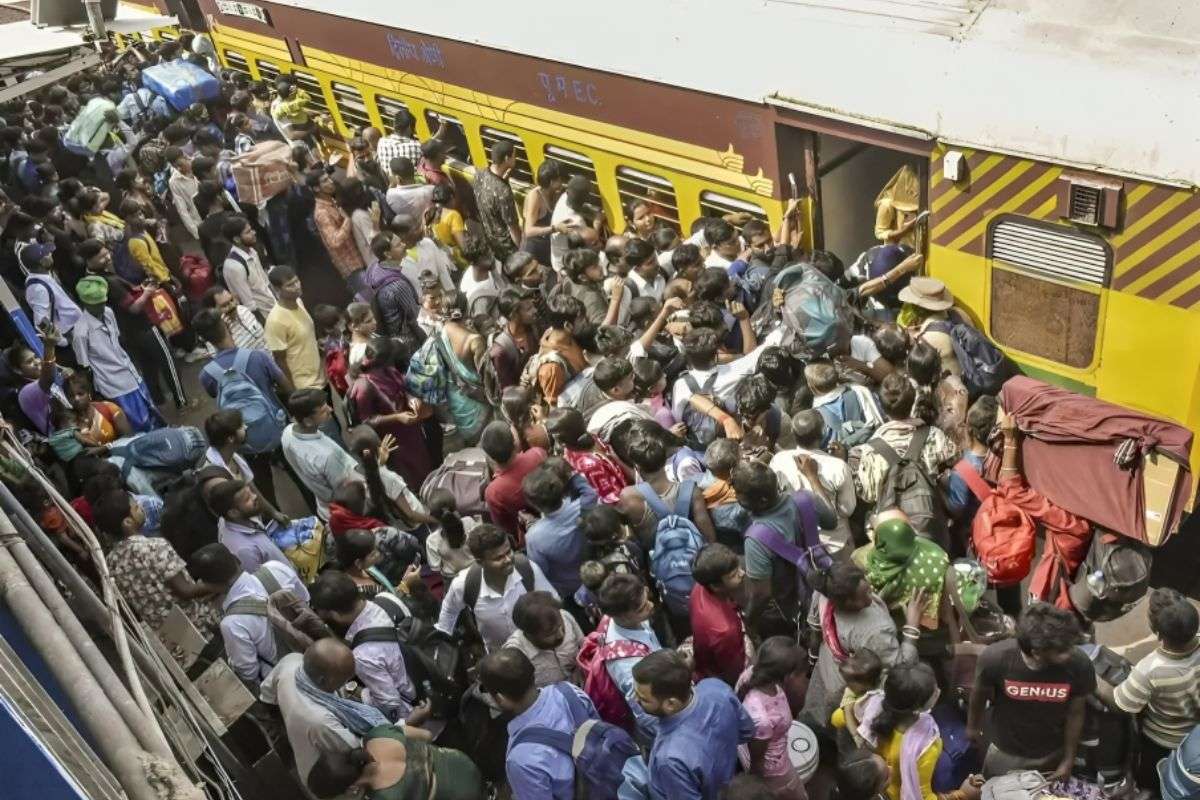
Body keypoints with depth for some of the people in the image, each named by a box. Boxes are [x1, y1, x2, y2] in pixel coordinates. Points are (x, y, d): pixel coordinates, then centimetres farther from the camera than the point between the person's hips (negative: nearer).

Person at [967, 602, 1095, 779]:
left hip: (1053, 754, 1)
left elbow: (1075, 713, -11)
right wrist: (973, 727, 8)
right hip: (1005, 752, -1)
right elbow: (980, 694, -10)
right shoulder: (995, 658, -33)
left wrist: (1068, 760, -1)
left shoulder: (1079, 665, -31)